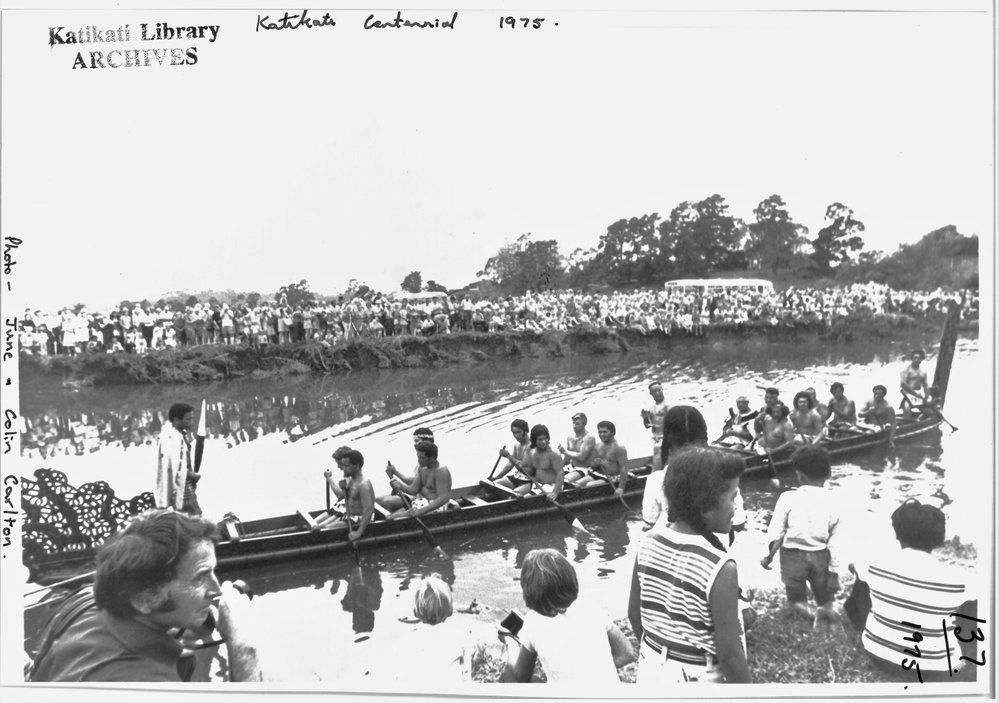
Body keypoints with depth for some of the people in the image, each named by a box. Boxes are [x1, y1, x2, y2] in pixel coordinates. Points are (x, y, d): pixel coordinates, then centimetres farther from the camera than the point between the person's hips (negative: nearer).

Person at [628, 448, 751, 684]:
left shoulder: (649, 543, -9)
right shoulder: (719, 568, -27)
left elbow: (635, 614, 4)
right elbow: (729, 653, -22)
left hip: (651, 671, 6)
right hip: (698, 678, -5)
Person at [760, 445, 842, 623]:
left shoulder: (788, 498, -11)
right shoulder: (833, 503, -5)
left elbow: (776, 533, -7)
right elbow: (835, 543, -3)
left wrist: (770, 556, 7)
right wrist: (834, 569, 4)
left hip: (793, 555, -2)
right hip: (820, 556, 2)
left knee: (796, 599, 13)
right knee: (825, 598, 21)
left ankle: (808, 612, -8)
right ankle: (827, 609, -1)